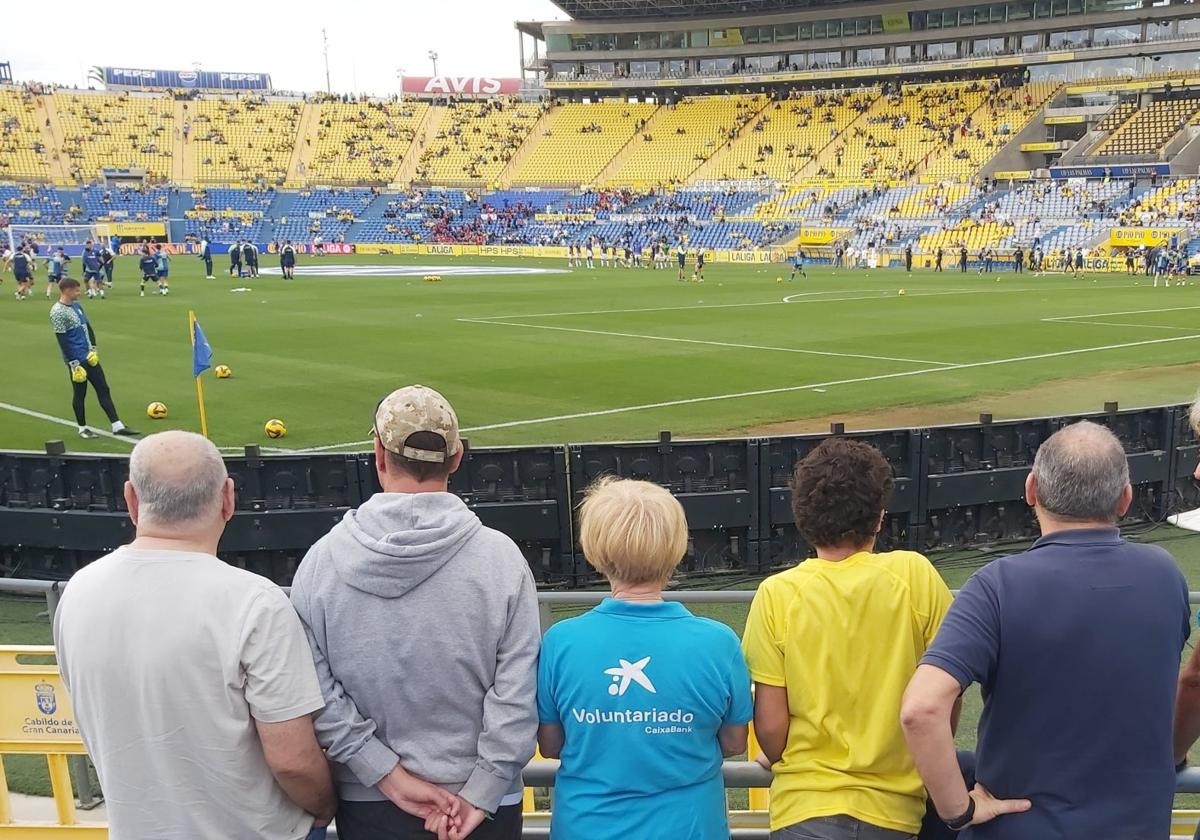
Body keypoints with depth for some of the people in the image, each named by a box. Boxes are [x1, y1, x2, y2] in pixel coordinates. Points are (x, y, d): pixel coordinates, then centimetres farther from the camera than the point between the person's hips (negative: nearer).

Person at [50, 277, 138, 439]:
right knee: (80, 393, 3)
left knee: (103, 389, 6)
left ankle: (117, 426, 8)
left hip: (89, 357, 8)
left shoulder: (76, 305, 10)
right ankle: (82, 428, 17)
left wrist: (93, 348, 6)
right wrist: (73, 363, -17)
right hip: (77, 360, -8)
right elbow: (62, 341, -17)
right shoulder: (57, 312, -15)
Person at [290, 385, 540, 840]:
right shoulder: (501, 556, -11)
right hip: (482, 803, -1)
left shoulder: (323, 558, -8)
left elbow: (313, 690, -12)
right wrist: (479, 794, -11)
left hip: (366, 803, 1)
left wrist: (388, 775, -10)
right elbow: (518, 696, -15)